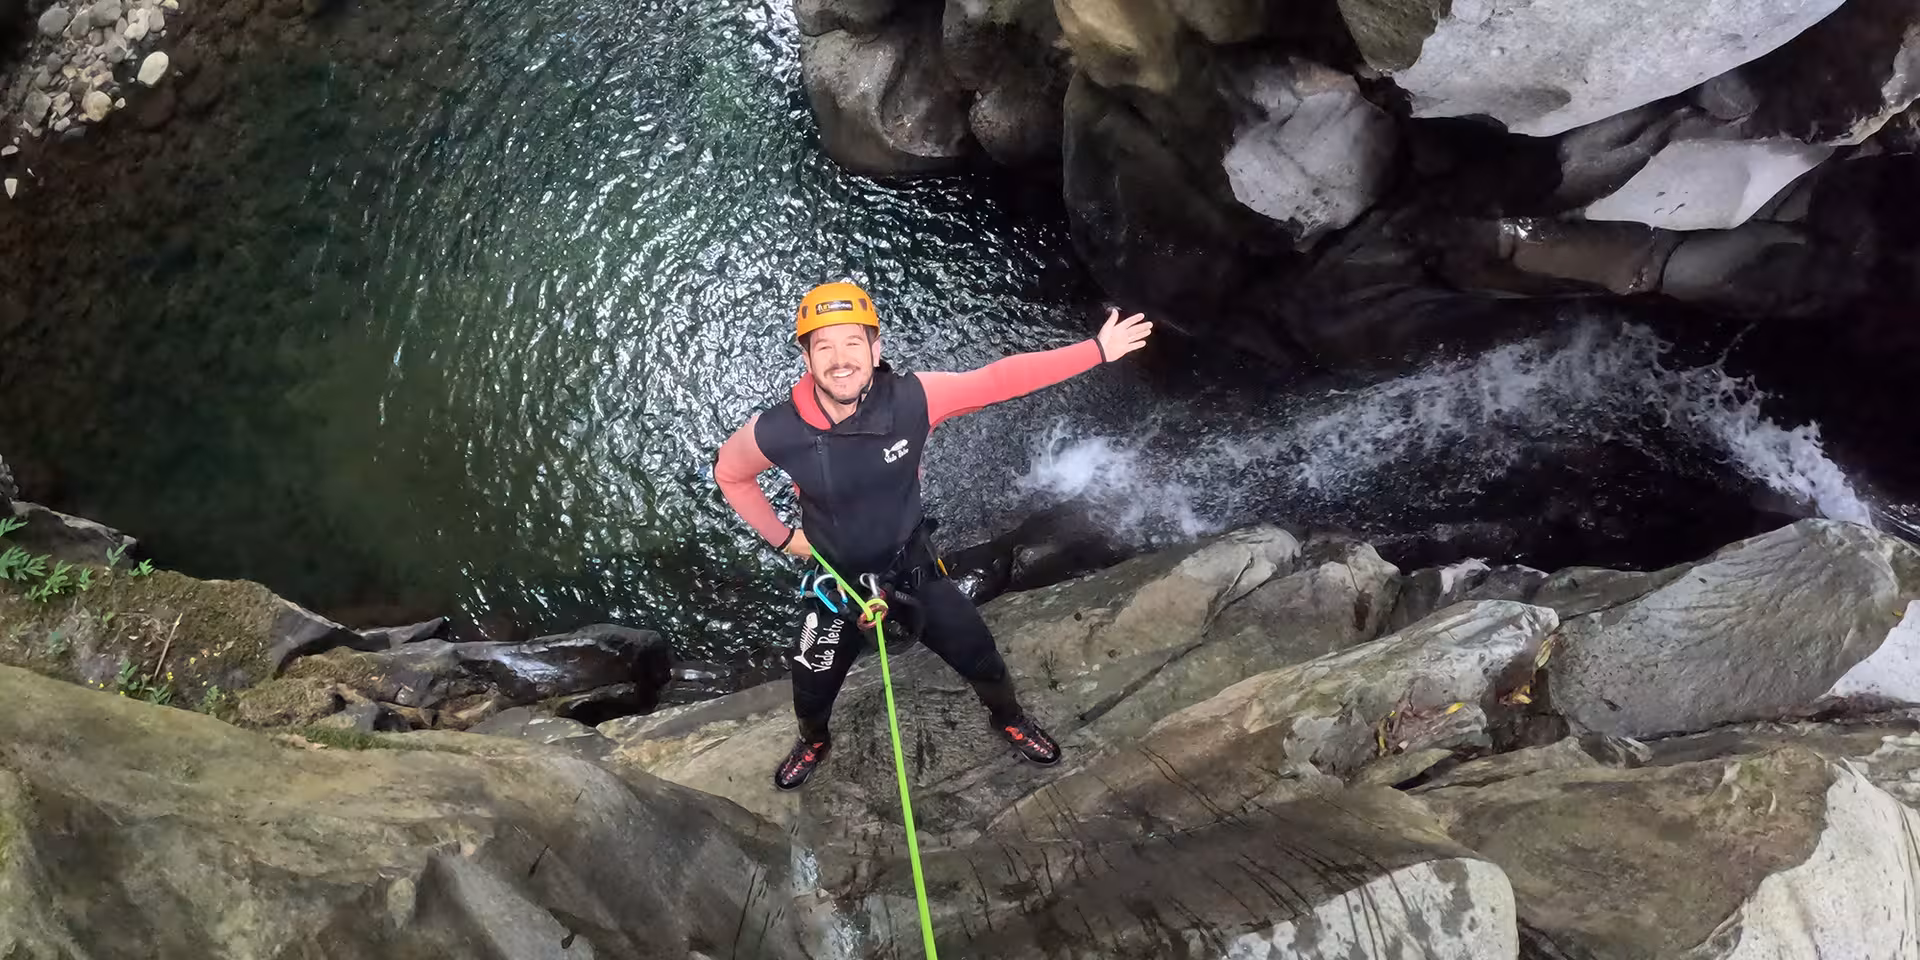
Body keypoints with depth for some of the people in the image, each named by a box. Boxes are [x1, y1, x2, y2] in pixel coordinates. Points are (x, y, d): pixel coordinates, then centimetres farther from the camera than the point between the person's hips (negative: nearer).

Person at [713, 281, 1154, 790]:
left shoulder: (913, 399, -28)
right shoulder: (774, 432, -28)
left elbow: (1001, 379, -19)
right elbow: (729, 472, -5)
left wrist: (1097, 350, -15)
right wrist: (781, 536, -1)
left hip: (912, 566, 0)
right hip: (837, 580, 0)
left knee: (981, 659, 15)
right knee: (812, 690, 19)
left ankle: (1008, 718, 52)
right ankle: (813, 742, 57)